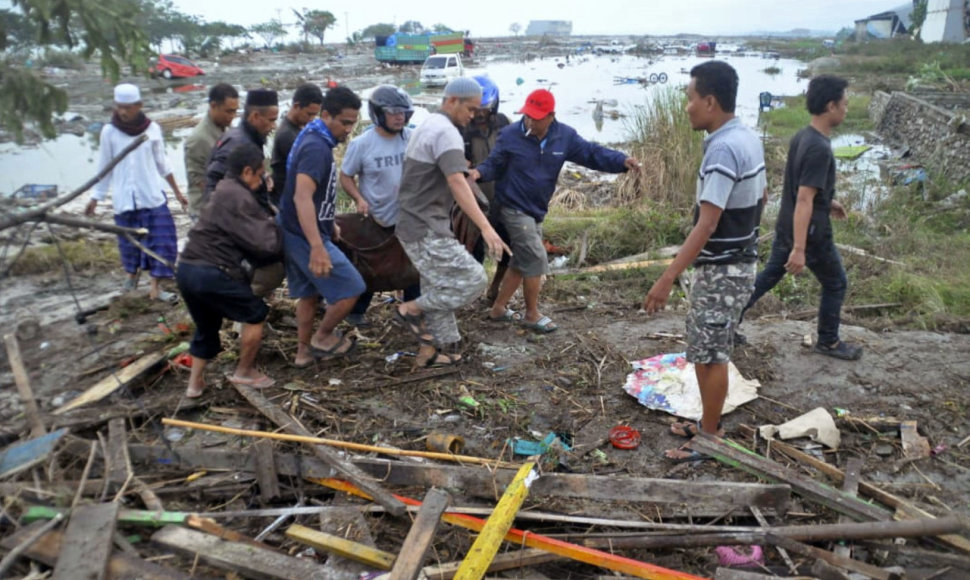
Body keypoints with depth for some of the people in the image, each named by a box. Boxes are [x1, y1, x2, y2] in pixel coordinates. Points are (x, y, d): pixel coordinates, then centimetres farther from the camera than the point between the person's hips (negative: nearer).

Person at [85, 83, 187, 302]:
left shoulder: (152, 129, -2)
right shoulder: (109, 131, -3)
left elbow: (162, 163, 7)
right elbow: (105, 167, 5)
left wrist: (177, 191, 10)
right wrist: (96, 197, 6)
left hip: (152, 195, 0)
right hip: (124, 198, 0)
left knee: (161, 239, -5)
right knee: (129, 240, 10)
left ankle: (155, 286, 2)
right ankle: (132, 272, 38)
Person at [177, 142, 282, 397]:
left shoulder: (223, 192, 19)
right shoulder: (238, 197, -13)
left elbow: (245, 240, 16)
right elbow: (264, 244, -15)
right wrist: (273, 224, 3)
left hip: (187, 269, 10)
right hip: (212, 273, -10)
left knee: (206, 327, 24)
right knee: (256, 314, 7)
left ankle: (195, 383, 30)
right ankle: (244, 372, 18)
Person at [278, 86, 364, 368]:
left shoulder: (314, 138, 10)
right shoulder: (317, 147, -23)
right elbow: (302, 197, -35)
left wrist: (329, 225, 29)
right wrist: (317, 247, -43)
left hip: (294, 232, 10)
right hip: (306, 236, -10)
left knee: (310, 293, 19)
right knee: (351, 288, -2)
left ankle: (304, 351, 30)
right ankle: (323, 337, 15)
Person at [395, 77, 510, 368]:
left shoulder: (427, 126, 16)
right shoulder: (446, 131, -16)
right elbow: (457, 184, -29)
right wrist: (486, 228, -35)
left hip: (414, 225, 11)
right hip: (426, 230, -10)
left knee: (439, 290, 15)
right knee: (472, 280, -9)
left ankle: (430, 351, 21)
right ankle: (412, 309, 1)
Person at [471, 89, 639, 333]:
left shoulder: (565, 136, -4)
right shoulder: (510, 135, -13)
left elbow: (592, 153, -4)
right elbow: (494, 164, -6)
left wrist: (622, 161, -19)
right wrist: (479, 172, -29)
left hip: (536, 211, 6)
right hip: (514, 209, -6)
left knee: (522, 262, 14)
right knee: (536, 259, -9)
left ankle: (498, 308, 30)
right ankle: (532, 314, 8)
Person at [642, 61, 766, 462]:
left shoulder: (722, 149, -24)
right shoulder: (749, 139, 7)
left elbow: (706, 224, -29)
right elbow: (759, 200, 17)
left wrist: (667, 279, -30)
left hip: (721, 269, -10)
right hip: (740, 261, 10)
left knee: (710, 355, 2)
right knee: (709, 349, 19)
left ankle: (710, 440, 15)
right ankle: (708, 423, 33)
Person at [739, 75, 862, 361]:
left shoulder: (801, 137, 3)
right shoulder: (820, 148, -26)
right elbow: (804, 201, -29)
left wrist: (828, 200, 28)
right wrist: (799, 249, -30)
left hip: (786, 228, 8)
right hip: (810, 233, -8)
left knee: (767, 277, 18)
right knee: (836, 284, 12)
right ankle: (828, 342, 29)